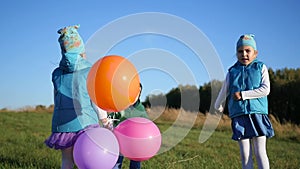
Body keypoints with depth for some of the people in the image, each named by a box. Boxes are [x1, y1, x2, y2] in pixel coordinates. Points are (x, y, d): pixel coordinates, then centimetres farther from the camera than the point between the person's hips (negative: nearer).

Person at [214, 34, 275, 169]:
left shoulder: (261, 68, 4)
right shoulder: (232, 72, 10)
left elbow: (265, 89, -9)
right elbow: (224, 92, 20)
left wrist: (242, 94, -11)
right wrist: (218, 106, 31)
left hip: (257, 114, -2)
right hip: (239, 116, 2)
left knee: (260, 152, -3)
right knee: (245, 154, 3)